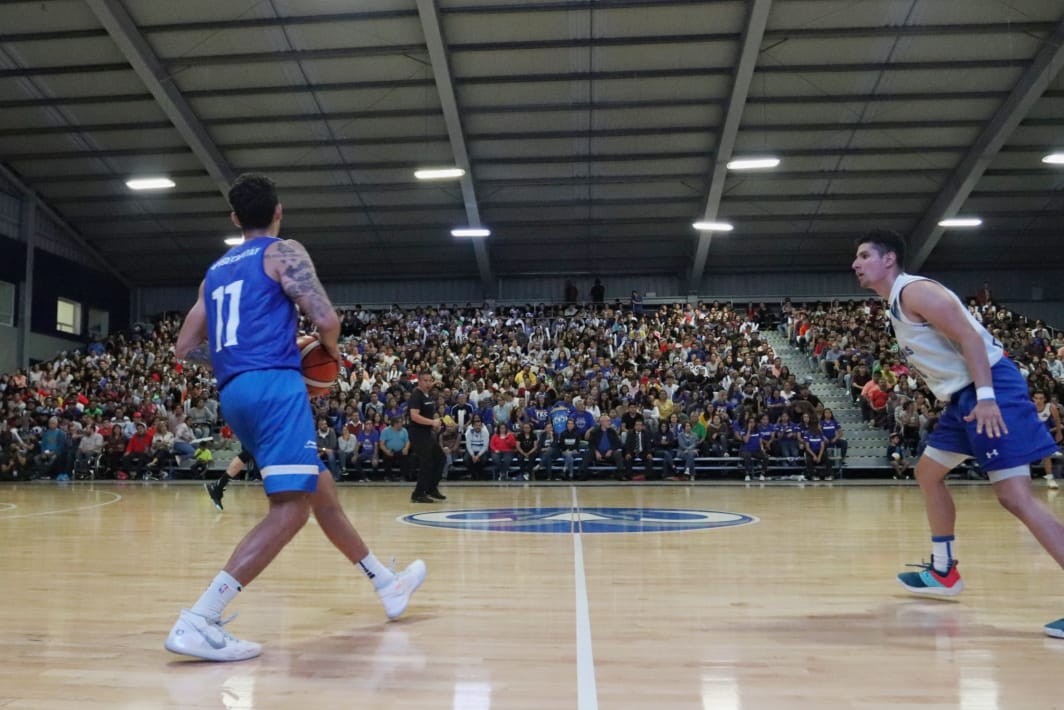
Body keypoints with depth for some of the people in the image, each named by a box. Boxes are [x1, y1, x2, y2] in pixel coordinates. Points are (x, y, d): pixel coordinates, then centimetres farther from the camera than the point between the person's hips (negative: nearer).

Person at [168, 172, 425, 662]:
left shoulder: (215, 271, 22)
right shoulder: (284, 252, 2)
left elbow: (186, 349, 20)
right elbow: (325, 319, -11)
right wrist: (331, 350, 10)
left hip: (235, 394, 9)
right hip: (274, 385, -9)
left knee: (321, 490, 16)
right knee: (290, 508, -13)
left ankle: (387, 584, 29)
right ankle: (197, 621, -23)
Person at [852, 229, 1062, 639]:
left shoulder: (914, 291, -12)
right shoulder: (896, 305, 18)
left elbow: (970, 336, -20)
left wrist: (986, 397, -27)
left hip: (990, 389, -11)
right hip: (962, 395, 11)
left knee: (1015, 497, -16)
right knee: (928, 473, 19)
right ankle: (943, 572, 28)